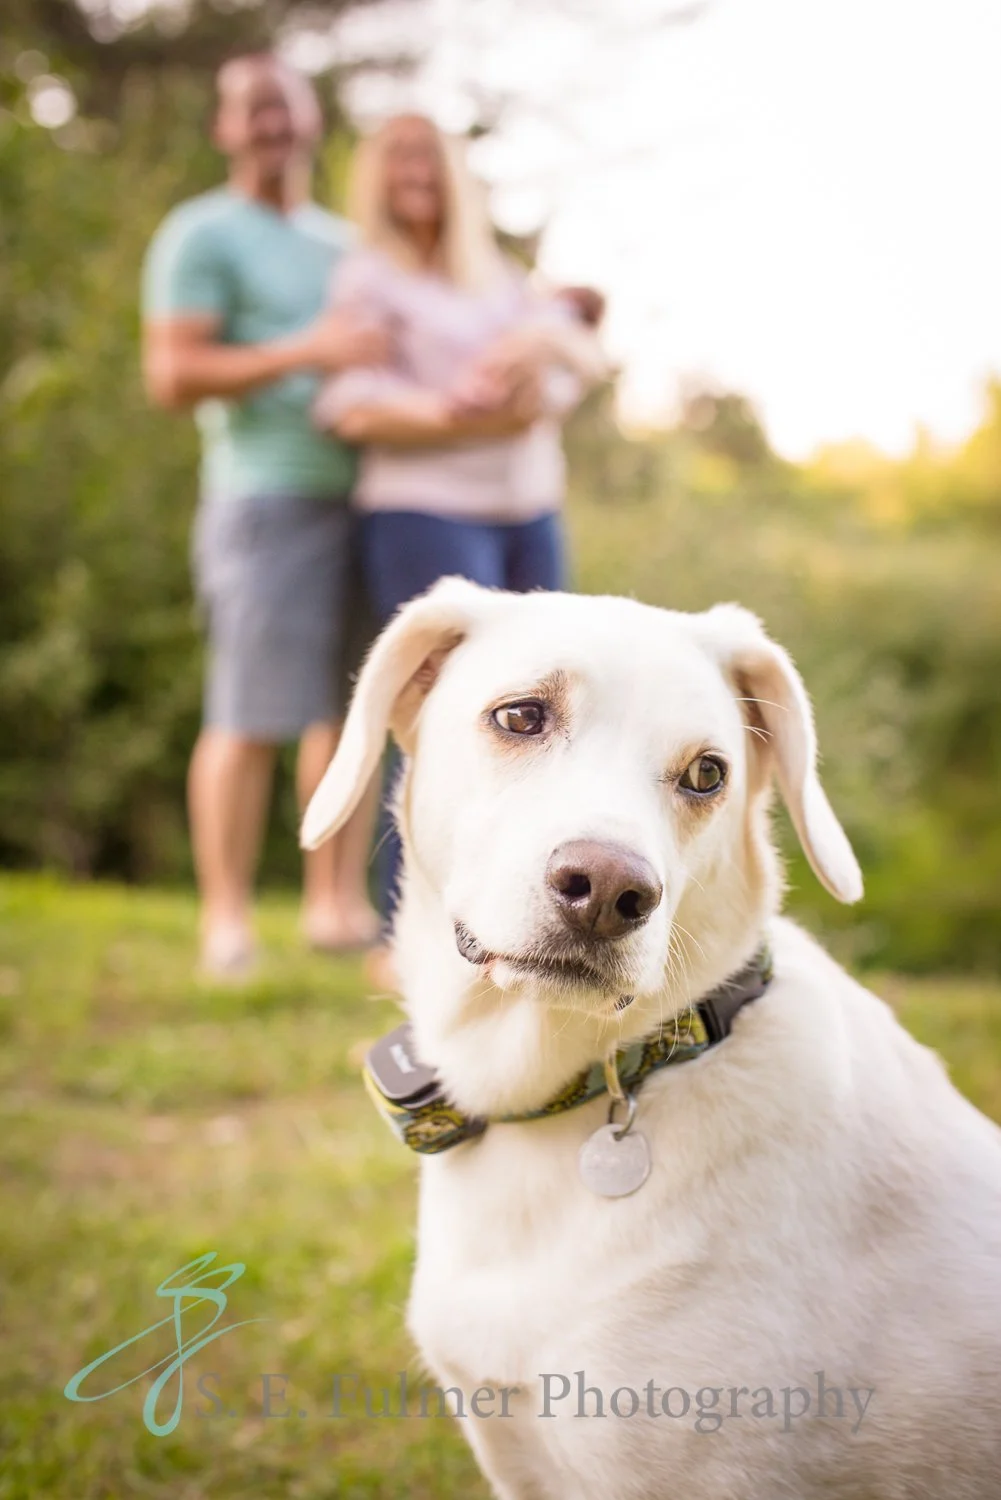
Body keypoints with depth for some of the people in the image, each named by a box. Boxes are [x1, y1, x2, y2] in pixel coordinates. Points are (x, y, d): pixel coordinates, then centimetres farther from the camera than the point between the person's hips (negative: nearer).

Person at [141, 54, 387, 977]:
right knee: (253, 719, -9)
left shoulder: (342, 242, 20)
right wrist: (303, 354, -21)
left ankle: (338, 903, 10)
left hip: (364, 501, 7)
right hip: (269, 501, -7)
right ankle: (227, 920, -2)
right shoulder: (200, 235, -2)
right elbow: (171, 377, -12)